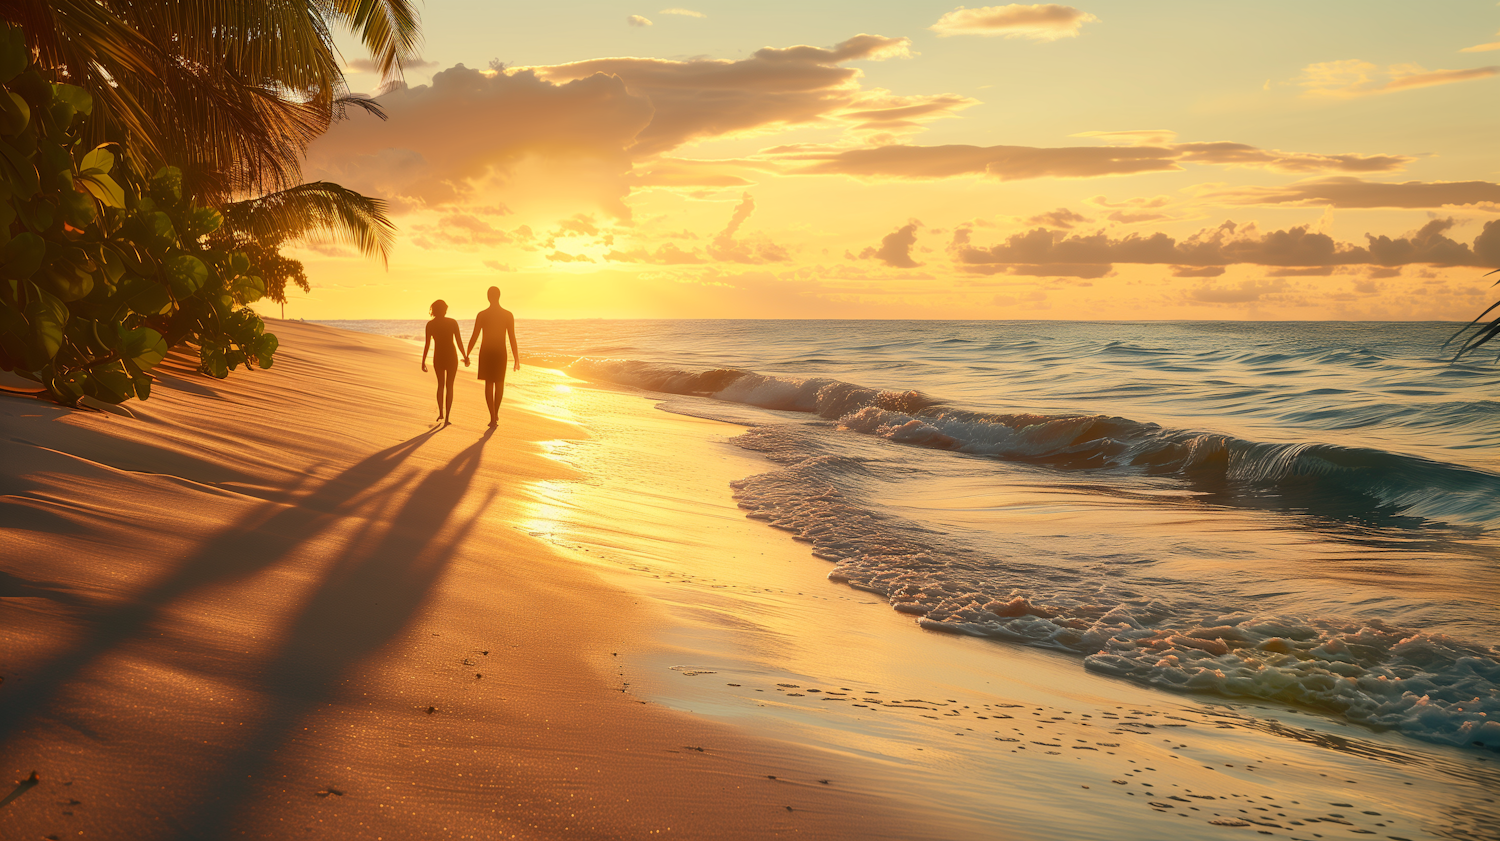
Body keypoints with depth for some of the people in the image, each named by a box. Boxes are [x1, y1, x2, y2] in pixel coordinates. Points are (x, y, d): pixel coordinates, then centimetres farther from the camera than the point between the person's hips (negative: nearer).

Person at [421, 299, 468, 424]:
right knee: (449, 386, 6)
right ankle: (447, 417, -3)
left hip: (438, 357, 1)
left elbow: (427, 344, -6)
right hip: (451, 357, -1)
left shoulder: (430, 324, -4)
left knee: (441, 385, 23)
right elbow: (459, 342, -6)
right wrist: (465, 357, 5)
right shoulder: (452, 322, -5)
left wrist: (423, 362, -1)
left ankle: (441, 413, 23)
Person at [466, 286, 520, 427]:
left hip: (486, 352, 0)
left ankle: (493, 417, -4)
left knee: (489, 384, 5)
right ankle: (496, 413, 25)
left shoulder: (481, 315, -6)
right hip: (500, 352, 0)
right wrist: (516, 359, -1)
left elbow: (474, 337, -4)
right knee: (499, 384, 17)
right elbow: (512, 338, -6)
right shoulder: (508, 315, -6)